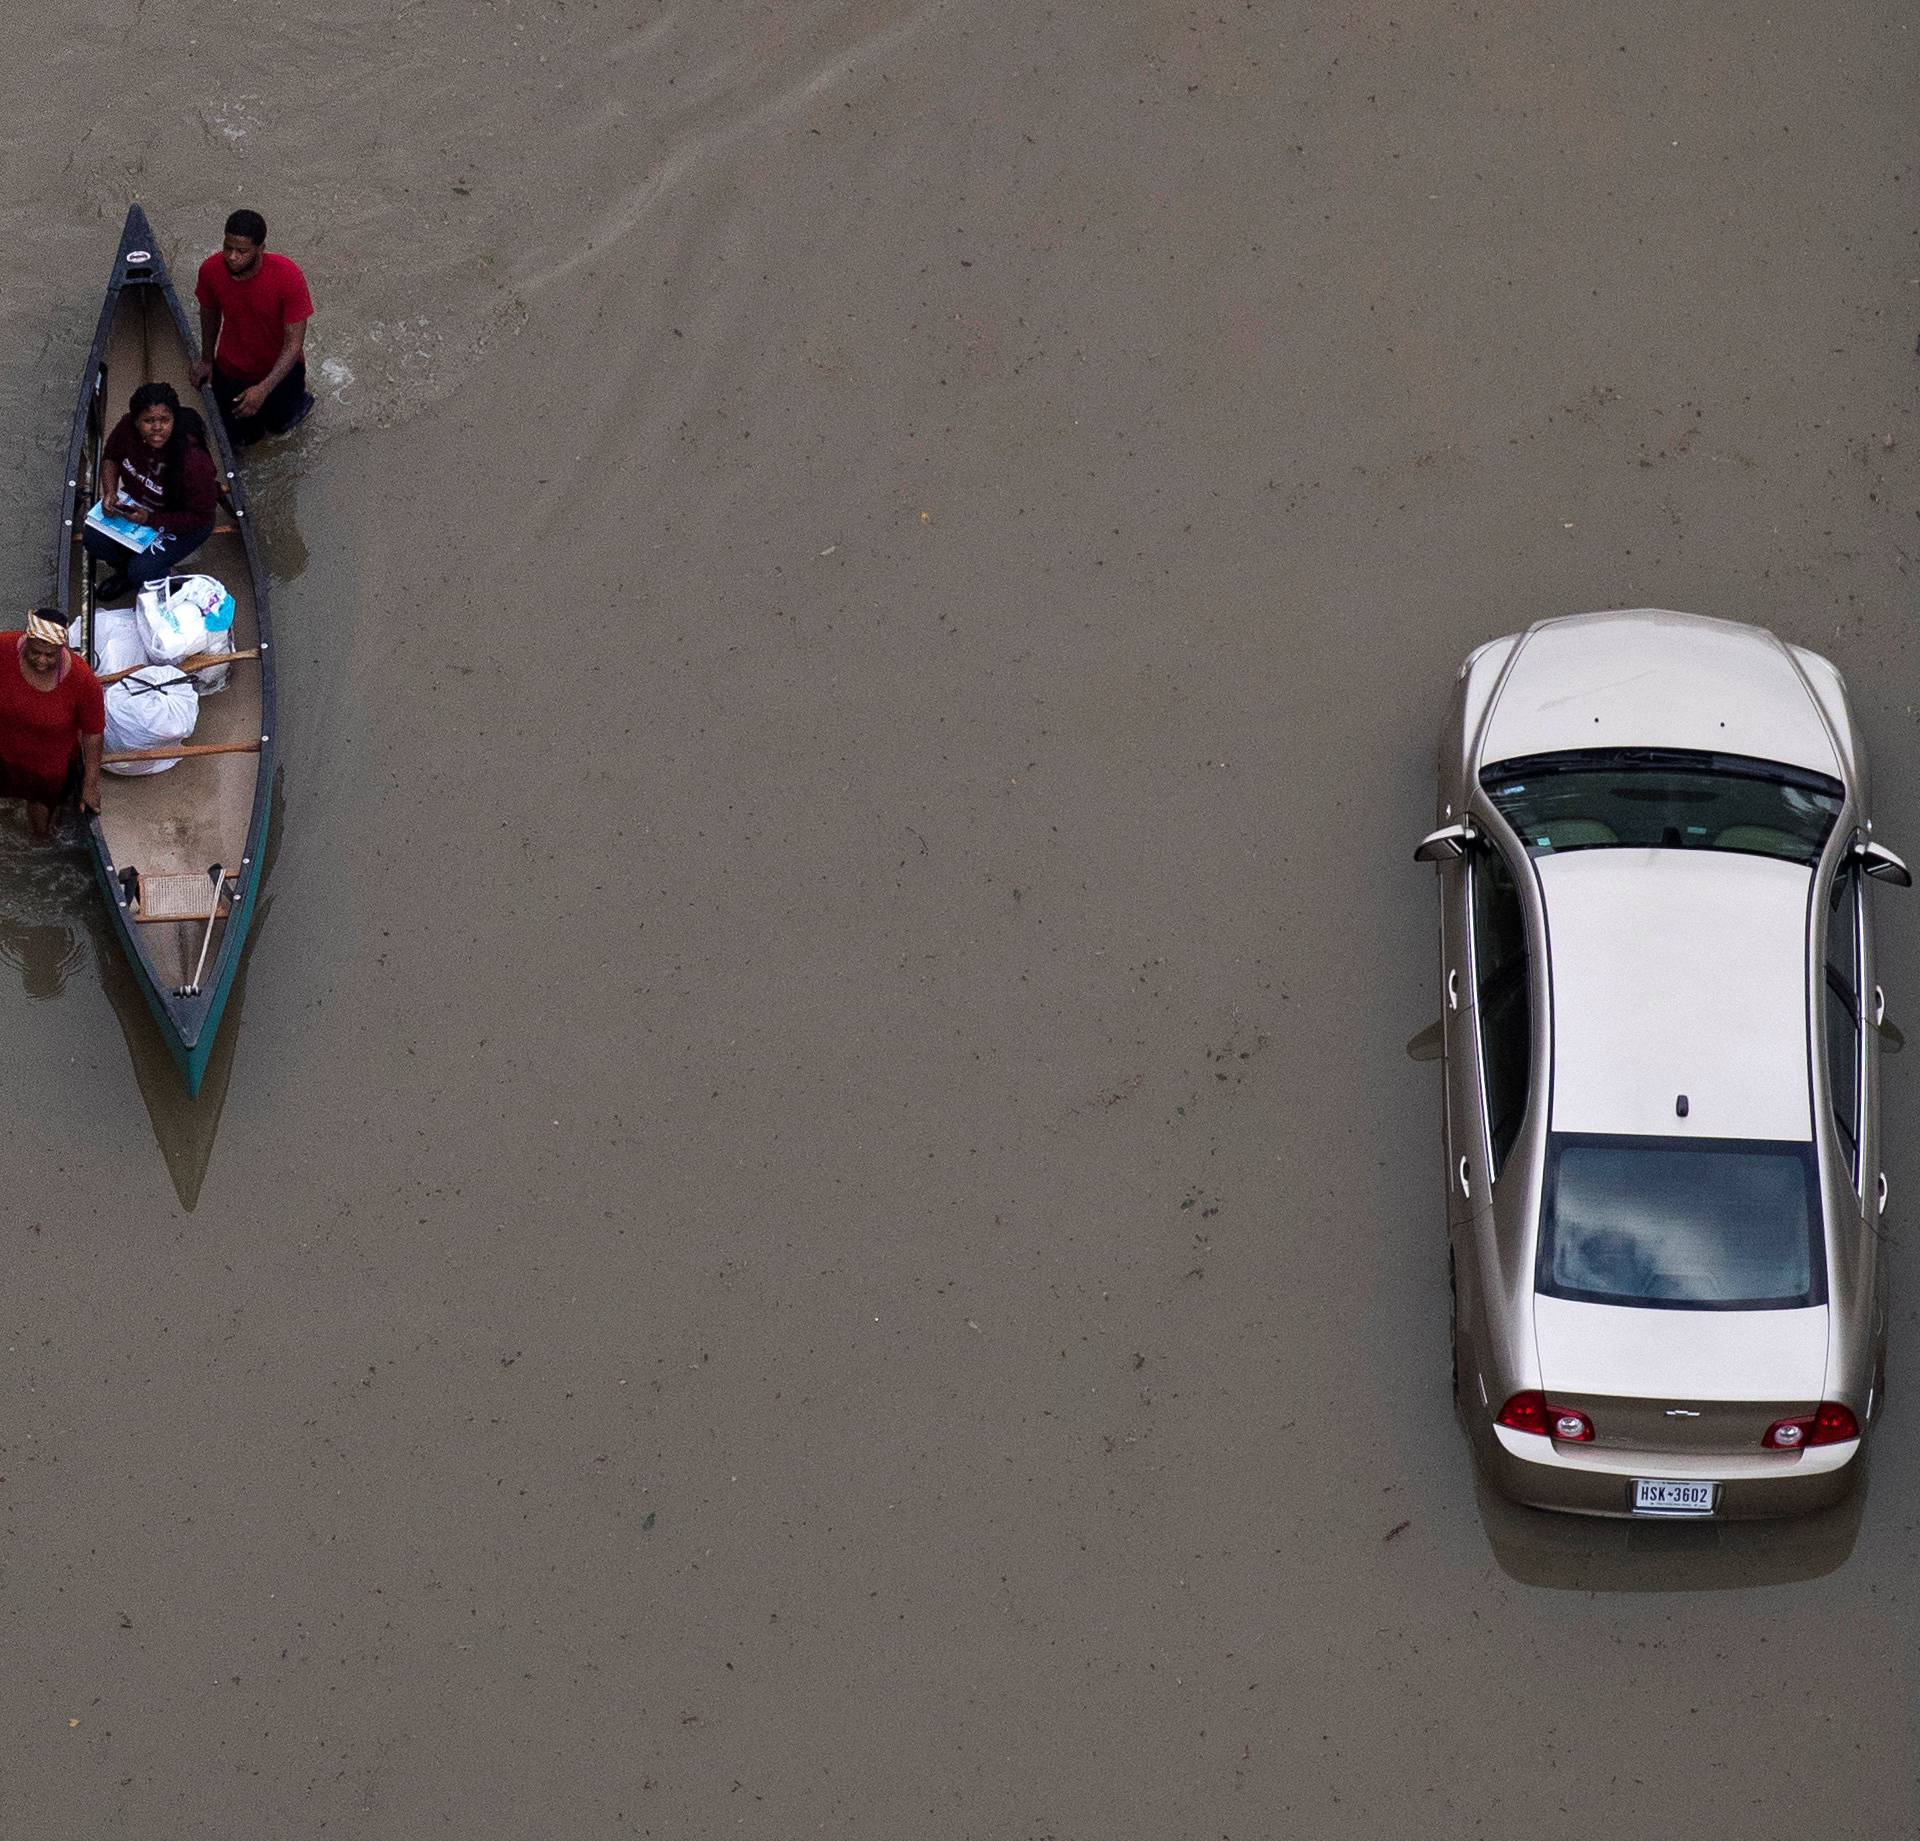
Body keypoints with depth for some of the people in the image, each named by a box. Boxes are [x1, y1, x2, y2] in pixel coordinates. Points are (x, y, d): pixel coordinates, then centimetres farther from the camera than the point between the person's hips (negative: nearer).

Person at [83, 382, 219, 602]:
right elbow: (110, 458, 2)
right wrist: (110, 492, -17)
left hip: (183, 523, -5)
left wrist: (150, 519, -31)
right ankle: (125, 571, 19)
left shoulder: (193, 461, -37)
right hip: (136, 504, 5)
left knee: (143, 571, -22)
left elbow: (200, 518, -25)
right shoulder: (127, 428, -22)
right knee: (93, 539, -13)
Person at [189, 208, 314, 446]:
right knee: (236, 439, 15)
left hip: (278, 367, -2)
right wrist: (206, 360, 13)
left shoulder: (288, 277, -35)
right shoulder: (211, 270, -25)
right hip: (231, 369, 2)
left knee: (278, 424, 18)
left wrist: (263, 389, -36)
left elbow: (294, 343, -28)